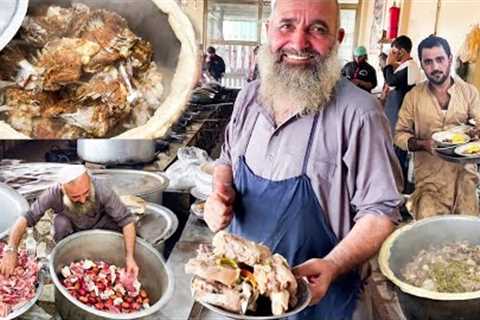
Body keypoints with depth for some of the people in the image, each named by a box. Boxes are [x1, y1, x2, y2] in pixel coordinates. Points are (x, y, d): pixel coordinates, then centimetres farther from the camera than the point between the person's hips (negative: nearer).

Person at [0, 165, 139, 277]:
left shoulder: (101, 190, -36)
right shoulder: (54, 194, -34)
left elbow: (126, 220, -34)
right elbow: (25, 218, -35)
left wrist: (130, 257, -41)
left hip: (97, 226, 0)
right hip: (71, 228, 0)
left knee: (117, 219, -27)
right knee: (60, 221, -32)